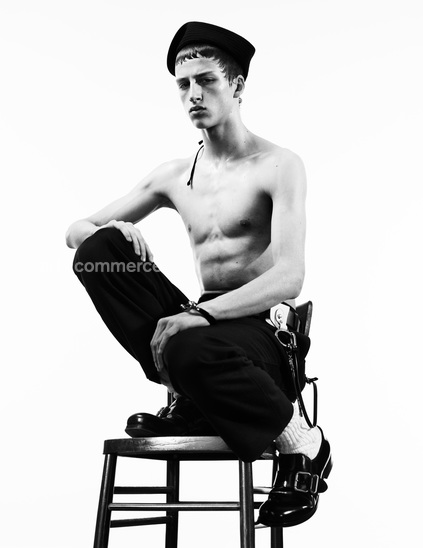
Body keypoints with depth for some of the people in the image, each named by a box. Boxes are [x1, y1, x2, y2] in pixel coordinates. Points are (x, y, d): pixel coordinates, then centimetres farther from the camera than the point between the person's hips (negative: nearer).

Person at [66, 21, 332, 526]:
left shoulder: (278, 166, -3)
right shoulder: (173, 176, 11)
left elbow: (289, 277, -17)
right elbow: (74, 232, 12)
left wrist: (202, 313, -29)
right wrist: (111, 229, -13)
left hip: (263, 328, -5)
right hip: (199, 321, 5)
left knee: (190, 349, -39)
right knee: (98, 251, -13)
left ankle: (303, 443, -9)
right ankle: (190, 400, -9)